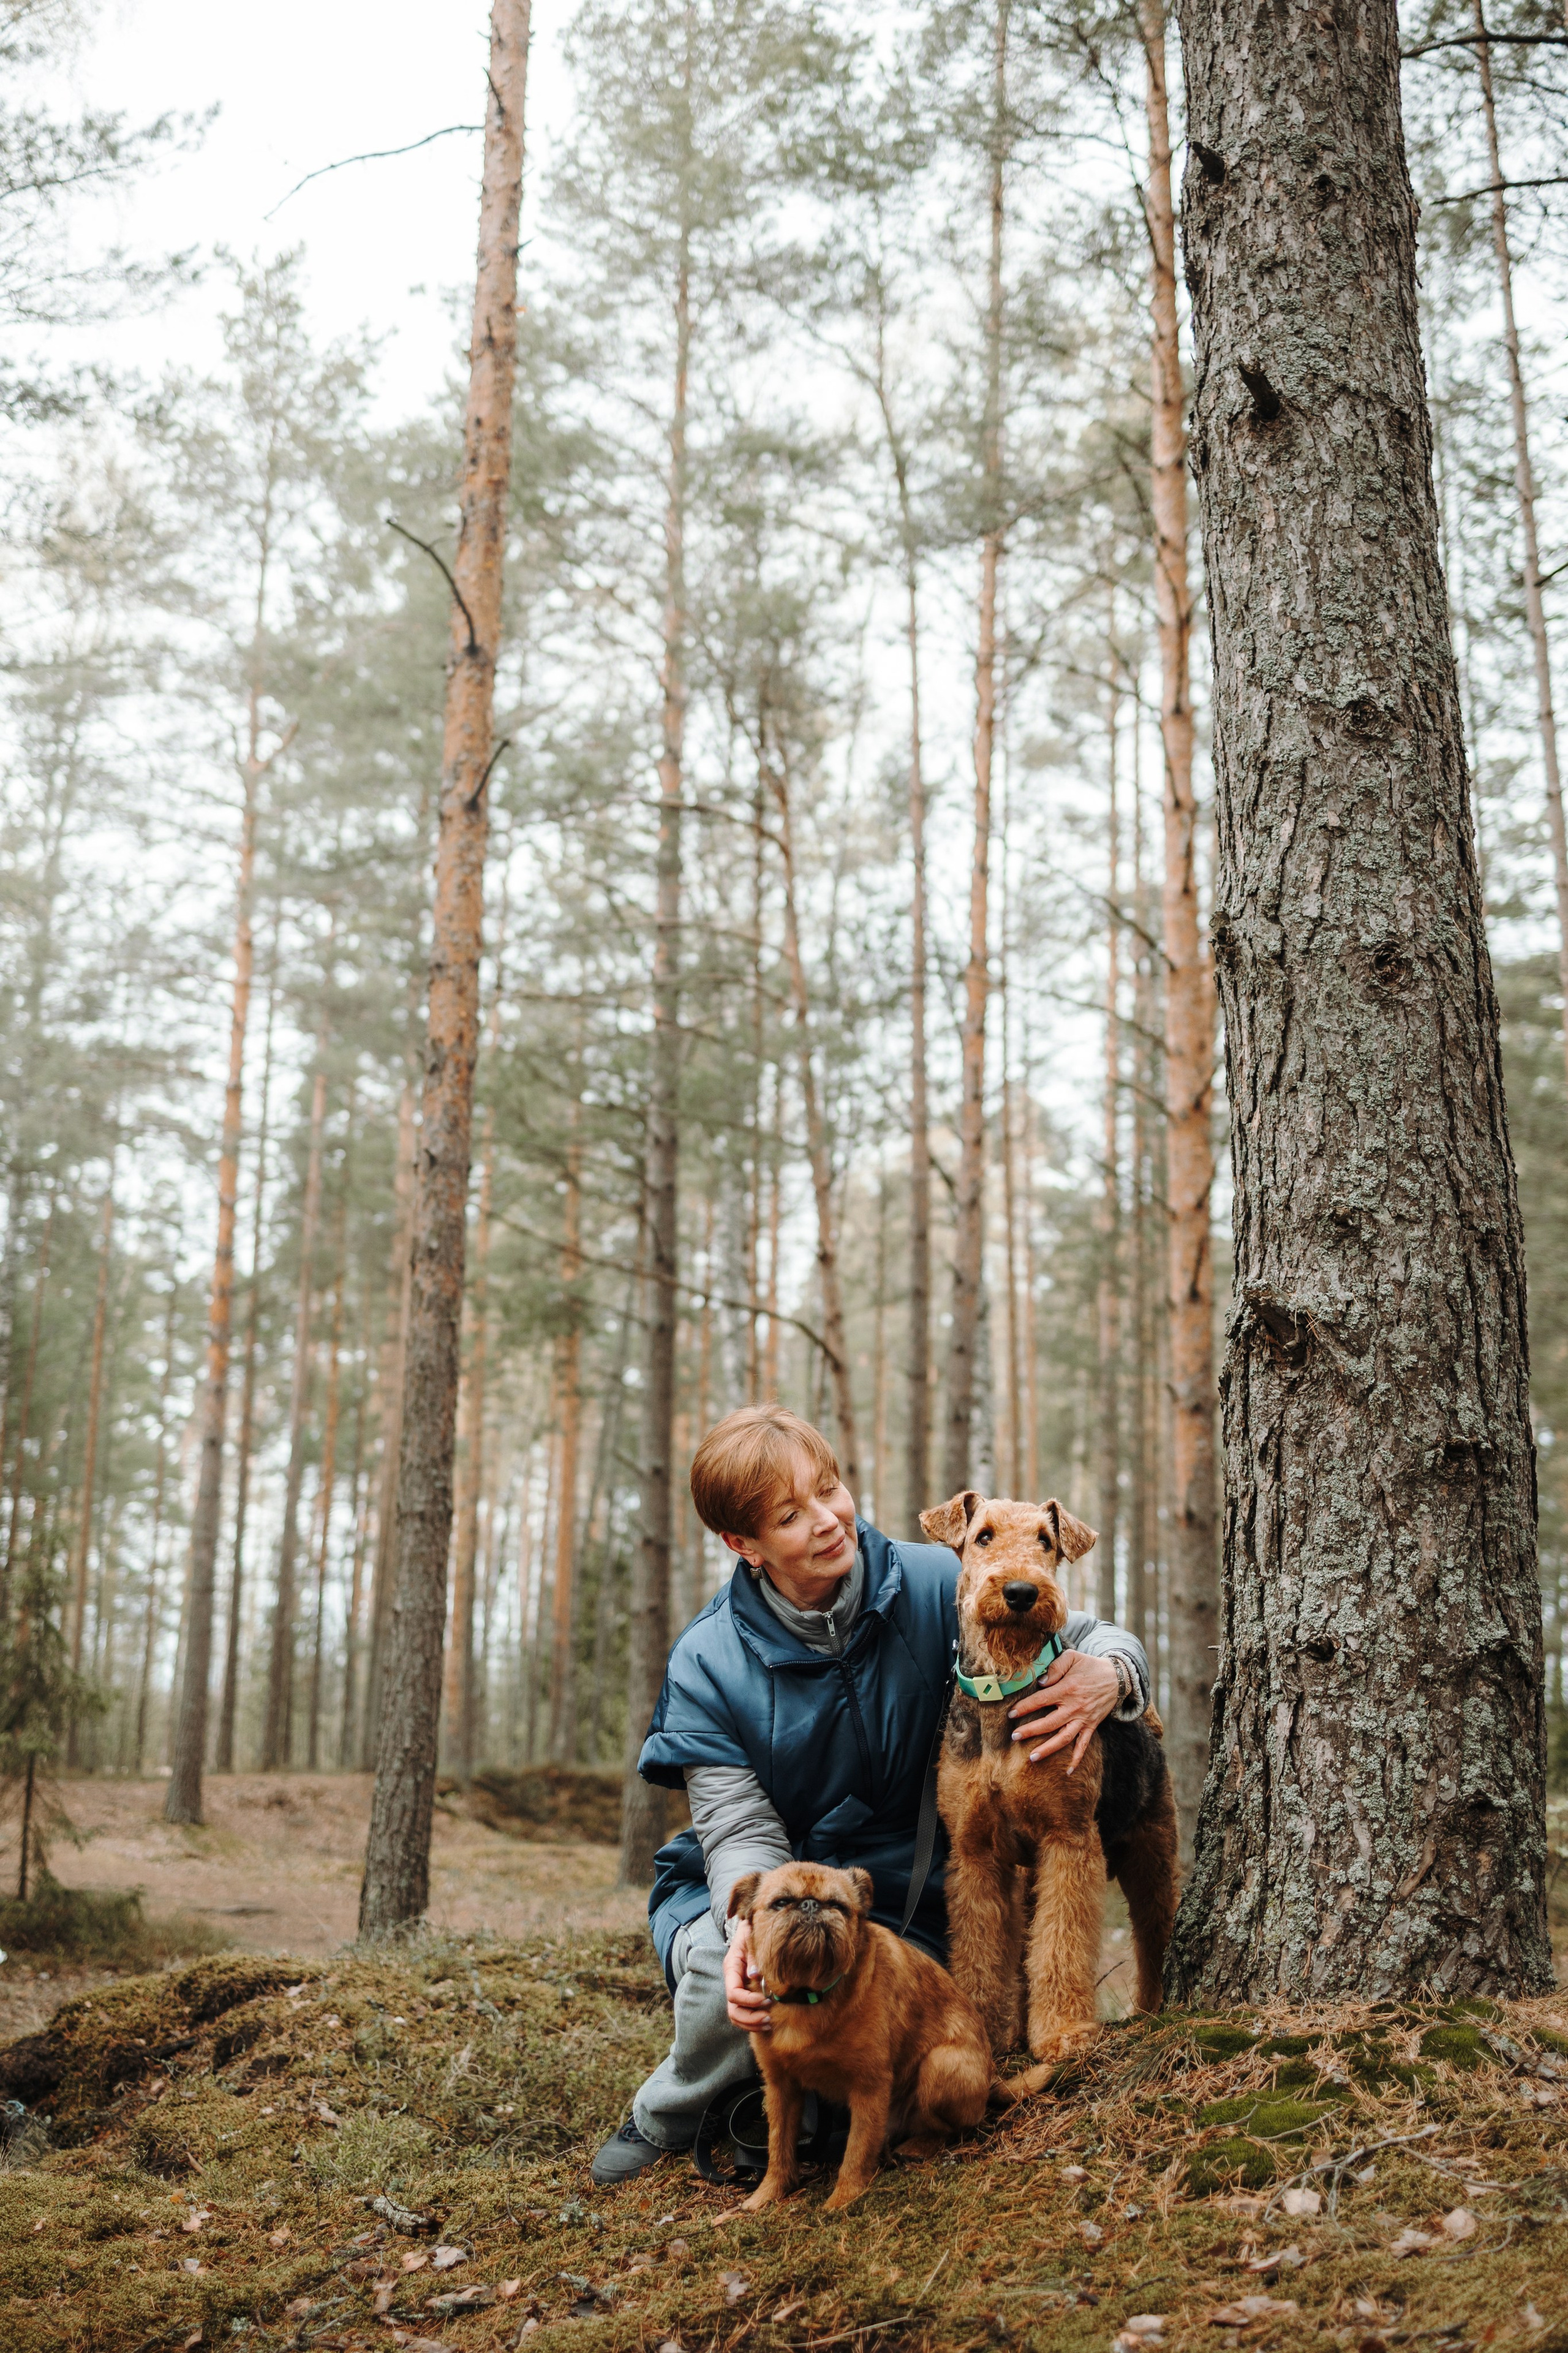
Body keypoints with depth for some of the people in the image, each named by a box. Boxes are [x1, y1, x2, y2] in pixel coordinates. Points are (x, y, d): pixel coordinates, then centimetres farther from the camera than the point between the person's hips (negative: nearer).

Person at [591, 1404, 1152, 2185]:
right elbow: (743, 1831, -16)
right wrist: (753, 1925, -40)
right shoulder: (709, 1663, -12)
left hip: (901, 1908, 1)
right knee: (731, 1975, -35)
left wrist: (1107, 1677, -30)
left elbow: (1101, 1637, -4)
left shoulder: (932, 1585, -12)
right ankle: (664, 2124, 0)